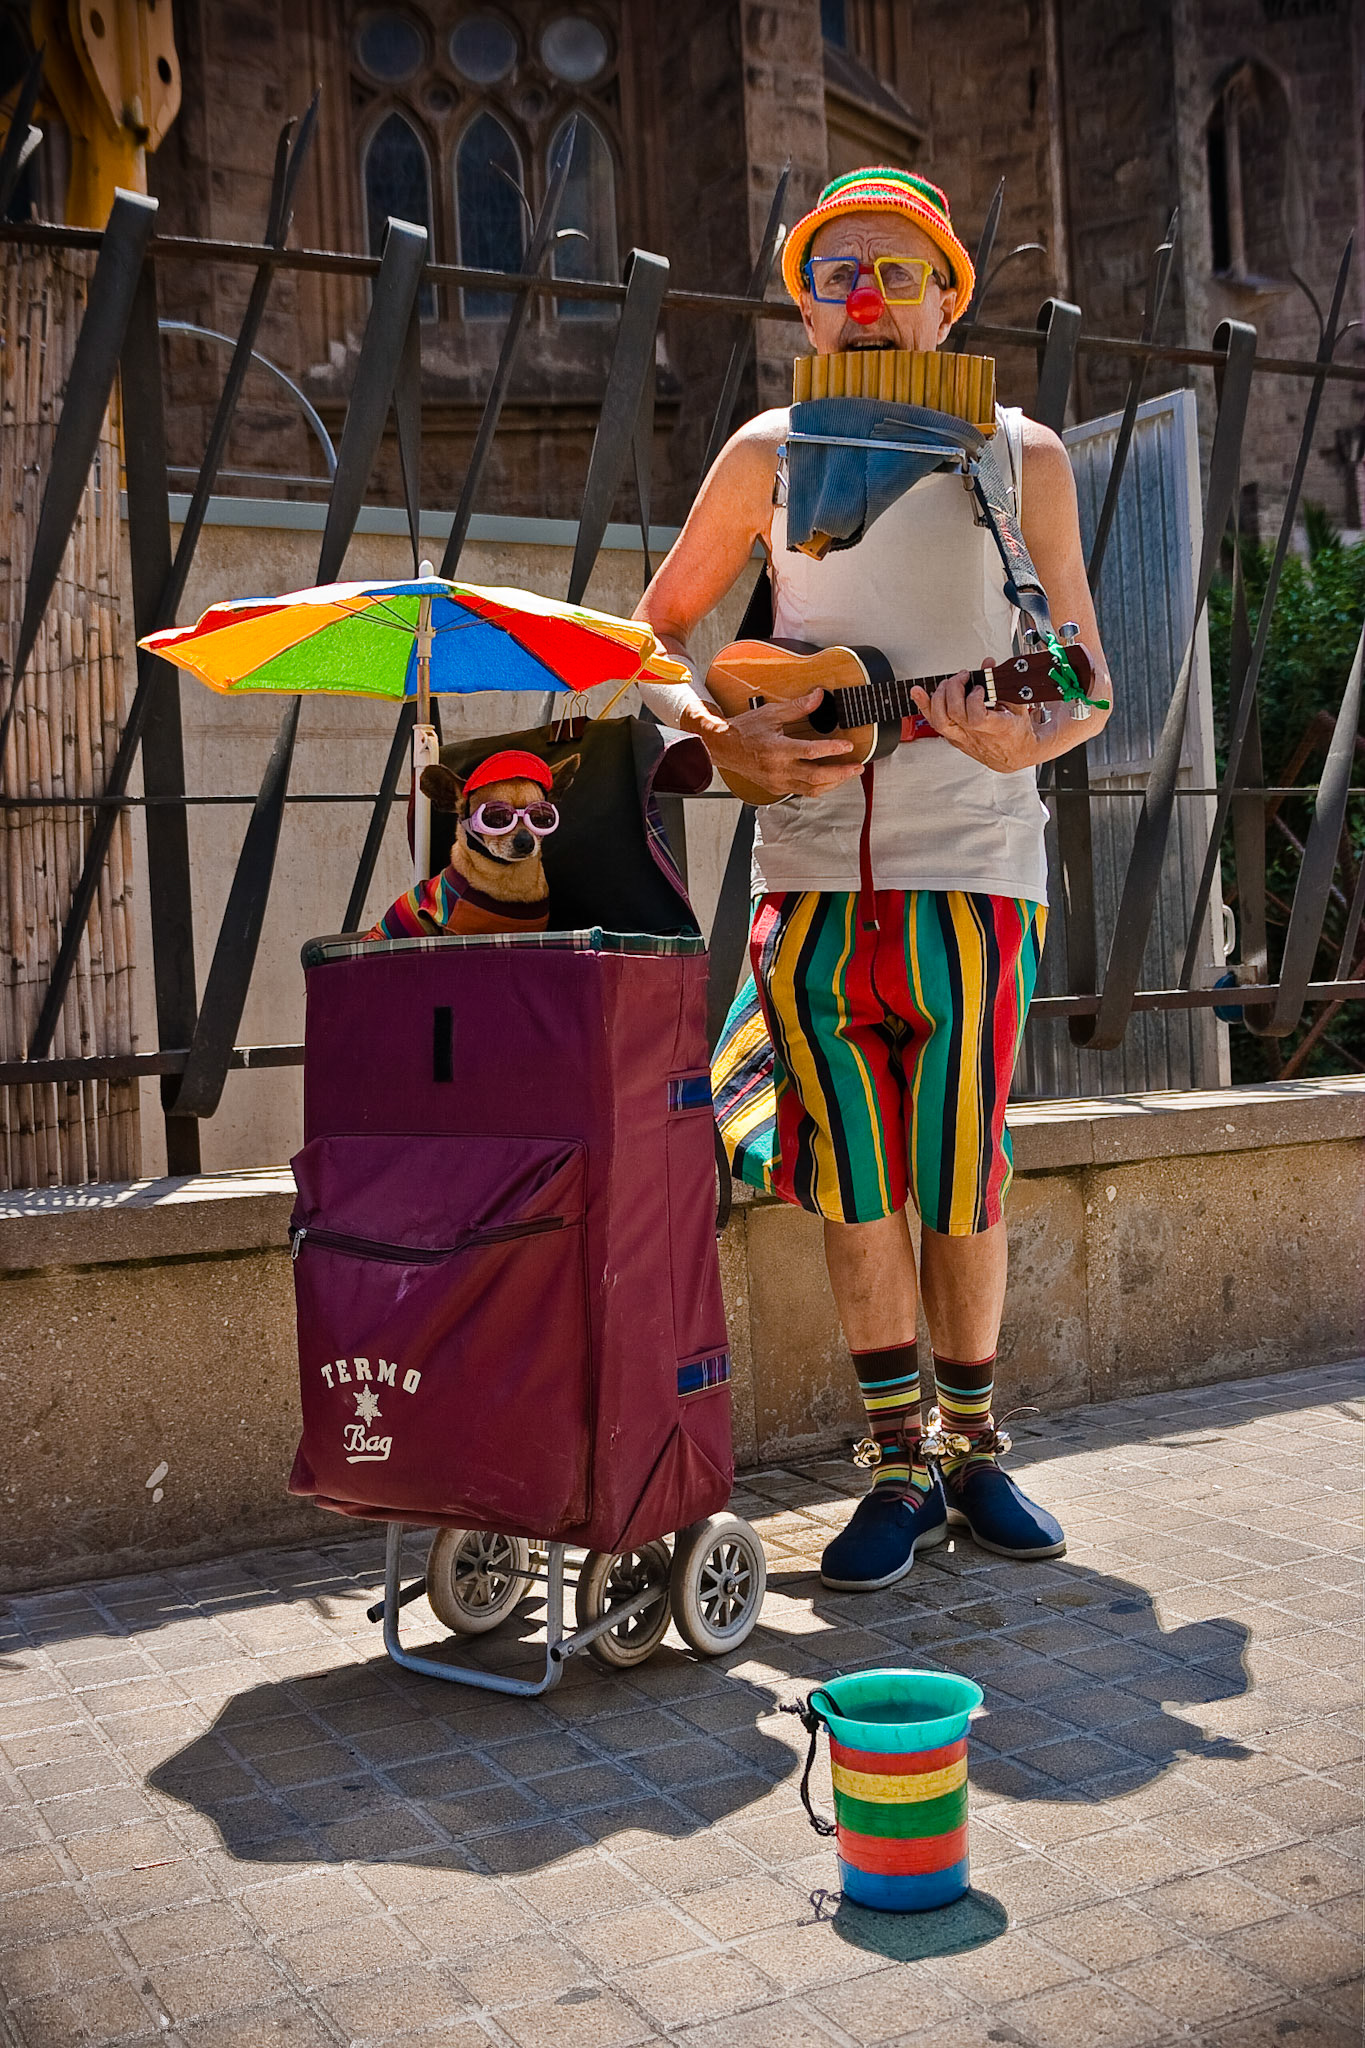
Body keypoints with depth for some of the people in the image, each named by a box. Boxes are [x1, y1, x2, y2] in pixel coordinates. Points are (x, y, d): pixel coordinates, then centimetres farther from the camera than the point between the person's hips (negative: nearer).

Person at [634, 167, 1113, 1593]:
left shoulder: (1021, 456, 6)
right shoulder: (771, 454, 7)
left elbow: (1090, 686, 7)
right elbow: (653, 633, 11)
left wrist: (1027, 740, -16)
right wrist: (721, 736, -9)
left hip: (972, 866, 0)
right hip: (812, 868, 1)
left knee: (960, 1176, 4)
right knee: (852, 1177, 2)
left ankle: (973, 1448, 23)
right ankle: (902, 1469, 15)